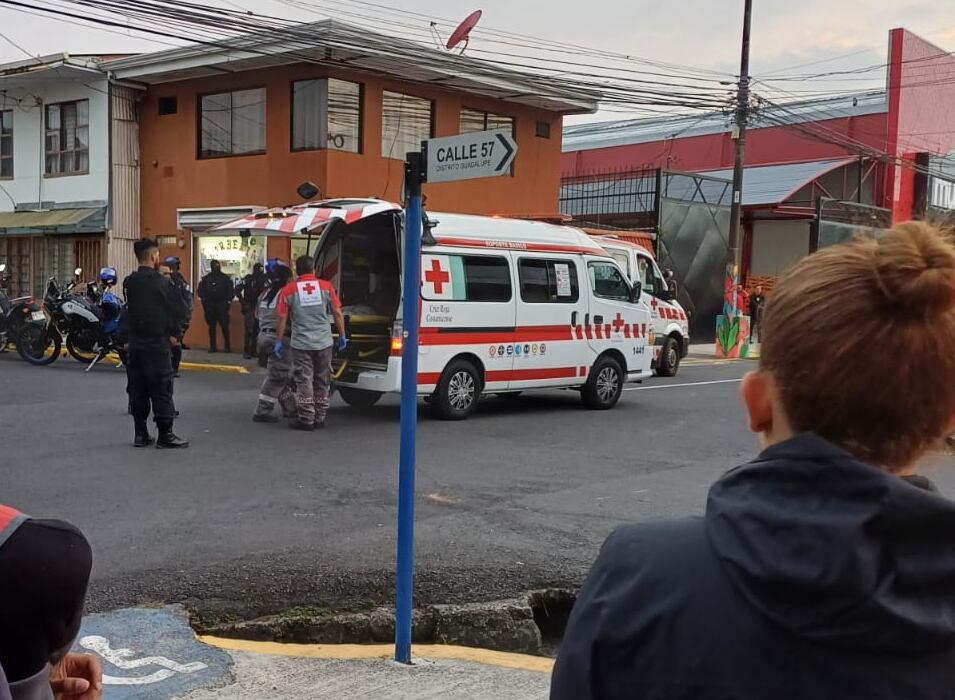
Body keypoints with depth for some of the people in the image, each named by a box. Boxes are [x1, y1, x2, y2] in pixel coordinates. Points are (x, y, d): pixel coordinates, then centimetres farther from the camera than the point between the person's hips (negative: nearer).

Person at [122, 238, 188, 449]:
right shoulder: (161, 282, -13)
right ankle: (165, 435, -1)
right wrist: (173, 333, 2)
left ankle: (140, 433, 13)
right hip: (157, 344, -6)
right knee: (161, 390, -2)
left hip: (134, 343, 6)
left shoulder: (128, 283, 6)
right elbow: (180, 309, -11)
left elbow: (129, 311, 11)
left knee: (137, 390, 10)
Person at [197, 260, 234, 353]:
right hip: (210, 306, 2)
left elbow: (231, 289, 2)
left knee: (225, 326, -5)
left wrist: (229, 300, -7)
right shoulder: (206, 279, 6)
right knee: (211, 327, 7)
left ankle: (227, 346, 4)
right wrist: (203, 299, -2)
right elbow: (201, 289, 9)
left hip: (222, 306, -2)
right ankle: (212, 346, 13)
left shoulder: (225, 278, 2)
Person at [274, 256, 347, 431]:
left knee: (304, 381, 4)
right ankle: (320, 418, 18)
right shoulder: (326, 286, 2)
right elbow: (337, 313, 0)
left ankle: (306, 419, 1)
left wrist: (279, 341, 7)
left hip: (301, 343, -2)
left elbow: (282, 318, -1)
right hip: (324, 343, 2)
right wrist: (342, 335, 9)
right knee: (322, 381, 12)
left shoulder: (289, 290, 0)